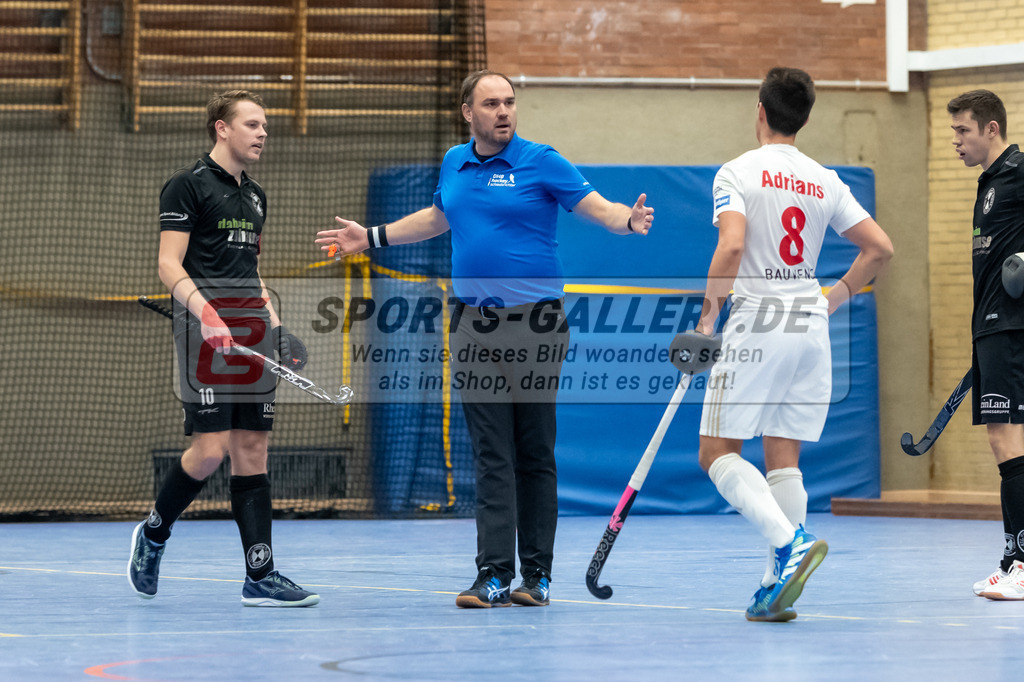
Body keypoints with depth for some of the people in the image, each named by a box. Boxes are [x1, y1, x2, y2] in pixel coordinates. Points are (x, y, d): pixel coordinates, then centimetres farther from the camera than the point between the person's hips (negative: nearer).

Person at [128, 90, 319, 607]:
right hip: (206, 327, -7)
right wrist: (205, 312, -24)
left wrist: (275, 326, 16)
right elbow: (169, 264, -10)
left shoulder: (254, 195, 20)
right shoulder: (188, 185, -4)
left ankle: (260, 576, -1)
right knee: (210, 449, -12)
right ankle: (152, 535, 13)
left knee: (253, 448, 2)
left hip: (252, 325, 7)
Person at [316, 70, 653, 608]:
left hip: (533, 321, -4)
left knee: (534, 453, 2)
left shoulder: (540, 162, -3)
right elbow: (436, 219, 31)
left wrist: (630, 220, -27)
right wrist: (370, 237, 33)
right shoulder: (453, 164, 12)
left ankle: (536, 574, 8)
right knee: (491, 454, -1)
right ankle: (494, 574, -3)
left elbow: (598, 209, -6)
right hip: (474, 326, 4)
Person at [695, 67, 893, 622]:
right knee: (783, 458, 7)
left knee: (719, 454, -1)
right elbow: (880, 248, 8)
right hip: (810, 327, 6)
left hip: (755, 325, -5)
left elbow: (731, 246, -20)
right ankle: (777, 588, 1)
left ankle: (790, 542, -22)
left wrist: (708, 316, -12)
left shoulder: (738, 172, -5)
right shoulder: (825, 181, 11)